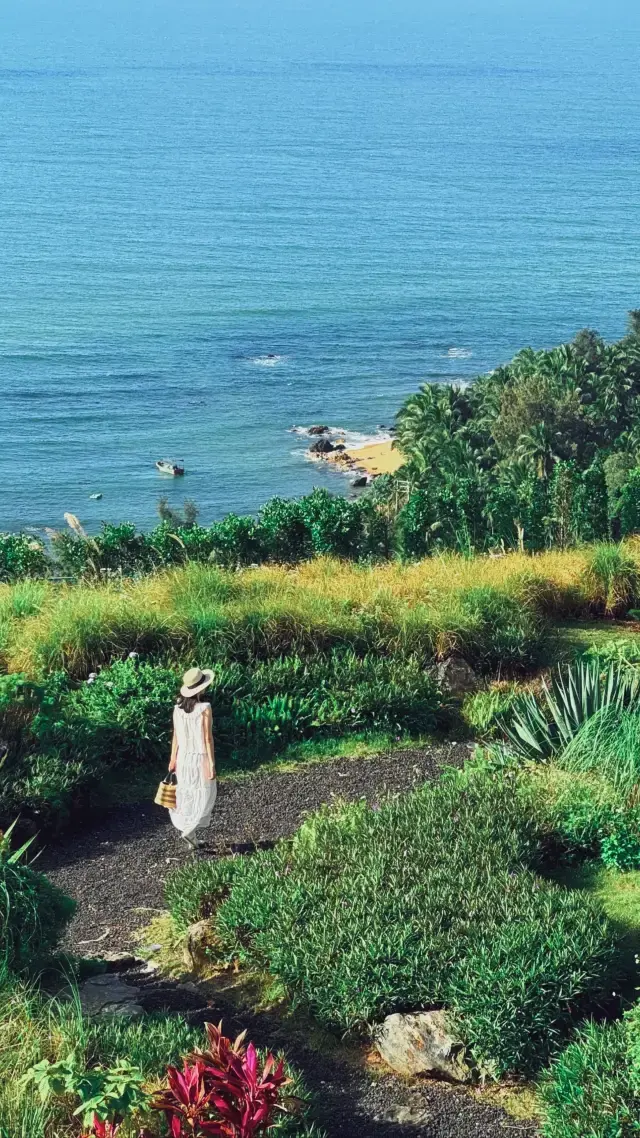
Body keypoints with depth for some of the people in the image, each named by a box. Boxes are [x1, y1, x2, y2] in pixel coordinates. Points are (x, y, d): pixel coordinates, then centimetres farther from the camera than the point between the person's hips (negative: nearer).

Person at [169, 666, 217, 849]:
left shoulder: (178, 708, -2)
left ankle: (190, 832, 19)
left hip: (183, 758, 5)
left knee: (187, 796, 14)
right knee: (204, 795, 8)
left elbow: (176, 735, 4)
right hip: (200, 758, -5)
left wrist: (173, 758, 13)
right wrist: (211, 763, -10)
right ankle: (190, 830, -4)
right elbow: (208, 738, -15)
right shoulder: (205, 708, -17)